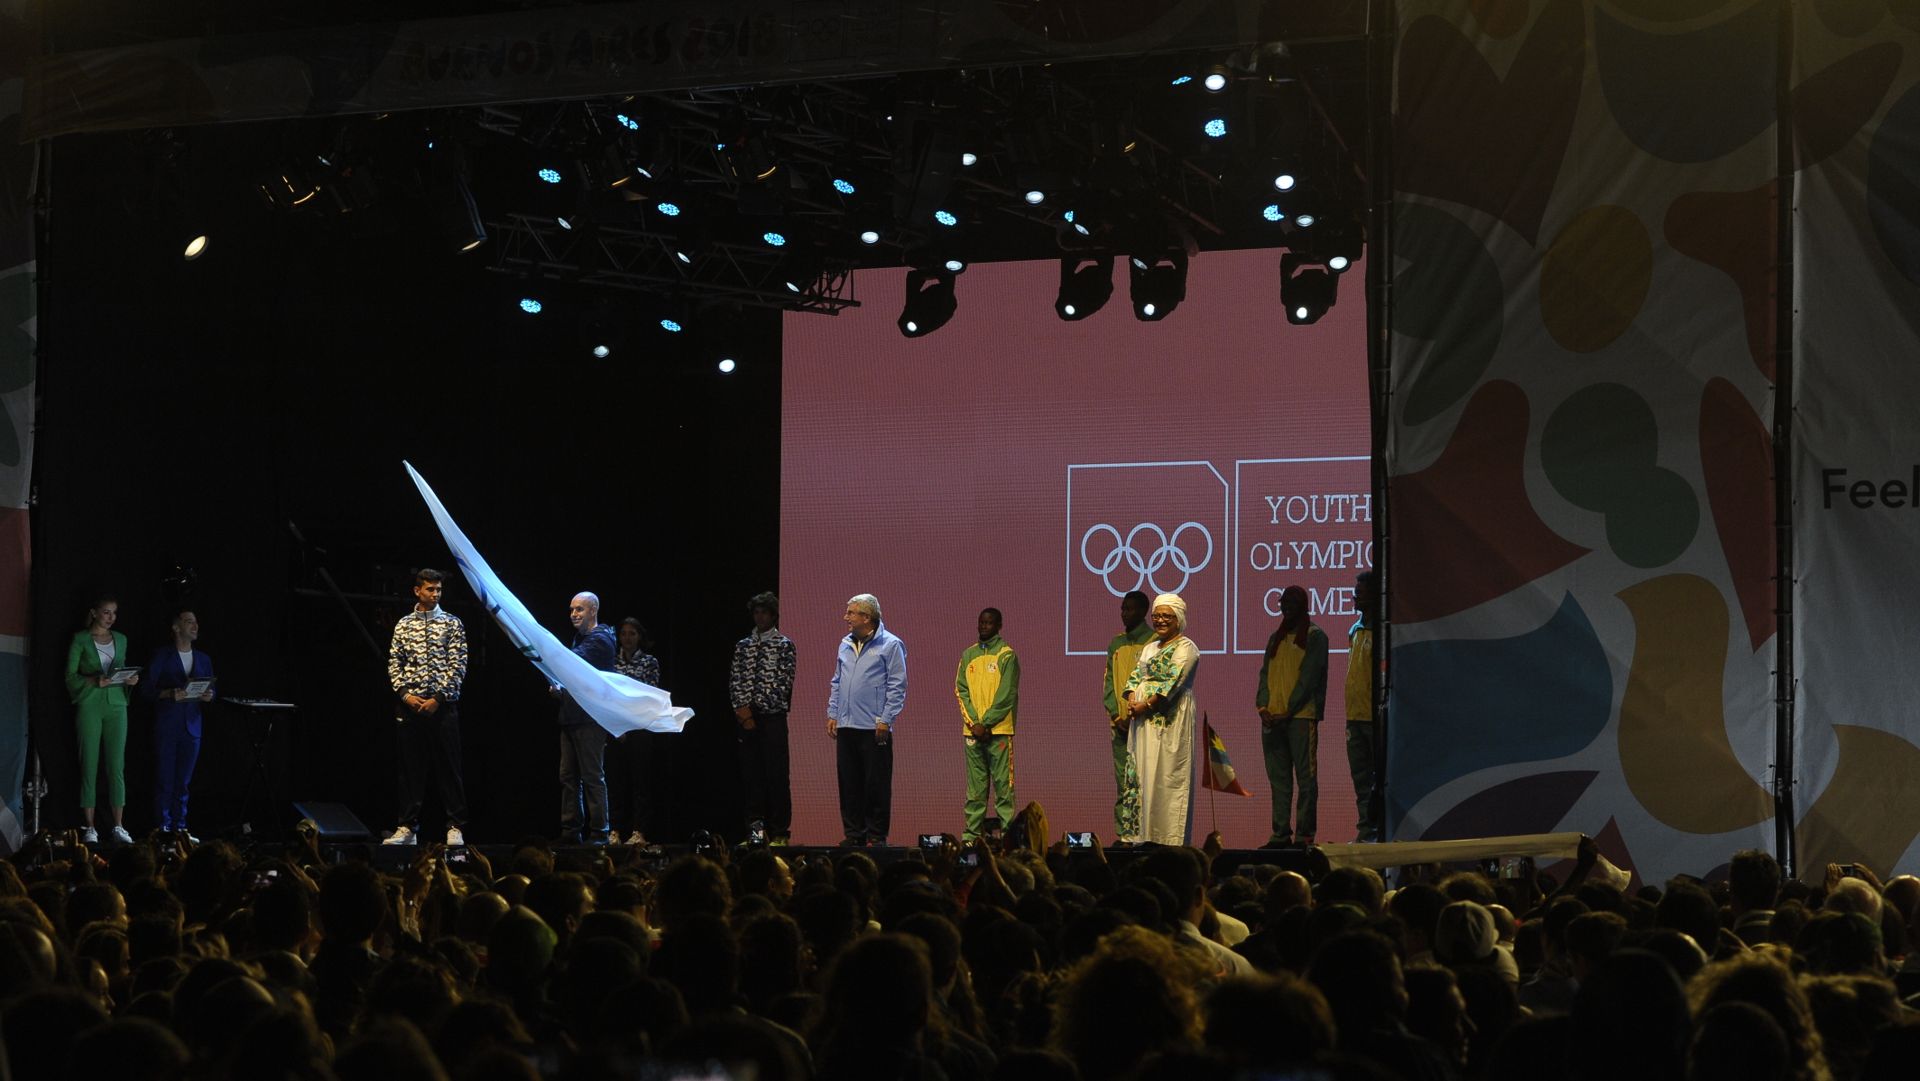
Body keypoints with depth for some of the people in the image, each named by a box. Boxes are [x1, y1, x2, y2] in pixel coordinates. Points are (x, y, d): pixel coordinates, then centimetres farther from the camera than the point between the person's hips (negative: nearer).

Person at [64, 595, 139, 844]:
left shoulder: (121, 640, 14)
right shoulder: (81, 640, 1)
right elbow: (70, 676, -3)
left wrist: (130, 679, -1)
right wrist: (94, 681, -19)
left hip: (116, 705, 4)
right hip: (89, 705, -4)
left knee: (117, 765, -2)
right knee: (89, 765, -4)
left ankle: (119, 827, -1)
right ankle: (89, 828, -3)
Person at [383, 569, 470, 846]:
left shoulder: (452, 623, 3)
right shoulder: (403, 624, 11)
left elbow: (458, 666, -3)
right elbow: (394, 664, 9)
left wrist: (438, 698, -11)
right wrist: (405, 694, -6)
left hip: (442, 706, -3)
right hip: (410, 706, 3)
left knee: (448, 768, -3)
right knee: (410, 767, 4)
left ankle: (456, 828, 0)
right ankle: (407, 827, 8)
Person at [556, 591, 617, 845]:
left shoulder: (600, 640, -8)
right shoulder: (580, 637, 21)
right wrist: (559, 688, 10)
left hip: (590, 718, -9)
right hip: (571, 717, 9)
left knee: (592, 777, -8)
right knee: (568, 777, 7)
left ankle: (597, 833, -6)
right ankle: (570, 832, 10)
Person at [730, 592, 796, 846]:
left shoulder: (784, 645, 1)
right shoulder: (743, 645, 14)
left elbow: (784, 682, -7)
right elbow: (735, 680, 11)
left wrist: (755, 708, -11)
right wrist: (741, 707, -5)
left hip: (773, 717, -4)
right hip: (747, 718, 4)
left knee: (776, 775, -5)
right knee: (751, 774, 4)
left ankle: (779, 832, -3)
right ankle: (755, 828, 8)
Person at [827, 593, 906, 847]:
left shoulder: (891, 645, -4)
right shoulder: (846, 645, 15)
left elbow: (897, 686, -7)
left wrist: (886, 720, -12)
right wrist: (832, 714, 13)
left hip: (874, 728, -6)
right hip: (846, 726, 6)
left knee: (876, 784, -3)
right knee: (849, 783, 7)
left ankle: (876, 835, 2)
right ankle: (853, 833, 13)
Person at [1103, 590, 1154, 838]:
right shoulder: (1116, 644, 18)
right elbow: (1108, 681, 15)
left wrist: (1136, 715, -14)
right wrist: (1115, 714, 0)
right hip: (1119, 723, 6)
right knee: (1123, 783, 6)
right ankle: (1124, 833, 7)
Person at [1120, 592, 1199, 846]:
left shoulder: (1185, 648, -5)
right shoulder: (1150, 648, 21)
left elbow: (1172, 683, -15)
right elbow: (1135, 676, 12)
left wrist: (1144, 705, -18)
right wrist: (1132, 700, -8)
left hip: (1169, 721, -8)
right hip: (1143, 720, 8)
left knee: (1165, 776, -10)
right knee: (1140, 774, 5)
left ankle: (1167, 839, -10)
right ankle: (1140, 833, 6)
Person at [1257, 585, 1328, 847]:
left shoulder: (1314, 636, 0)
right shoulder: (1275, 638, 19)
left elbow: (1309, 677, -8)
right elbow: (1265, 674, 14)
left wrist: (1289, 711, -14)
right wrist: (1263, 706, -3)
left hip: (1301, 716, -6)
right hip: (1272, 718, 6)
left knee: (1306, 776, -5)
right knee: (1278, 778, 5)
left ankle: (1304, 833, -6)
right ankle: (1280, 833, 7)